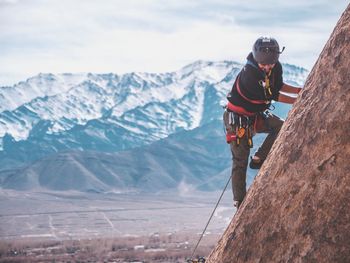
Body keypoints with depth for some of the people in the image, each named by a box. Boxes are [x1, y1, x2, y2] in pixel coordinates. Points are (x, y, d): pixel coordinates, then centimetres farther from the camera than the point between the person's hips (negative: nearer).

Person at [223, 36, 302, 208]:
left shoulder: (276, 68, -10)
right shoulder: (249, 74, -33)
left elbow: (278, 86, 11)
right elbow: (274, 96, -27)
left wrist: (300, 90, -3)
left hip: (257, 115, 7)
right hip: (238, 118, -7)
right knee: (240, 161, -4)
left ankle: (258, 159, -3)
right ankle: (240, 201, 3)